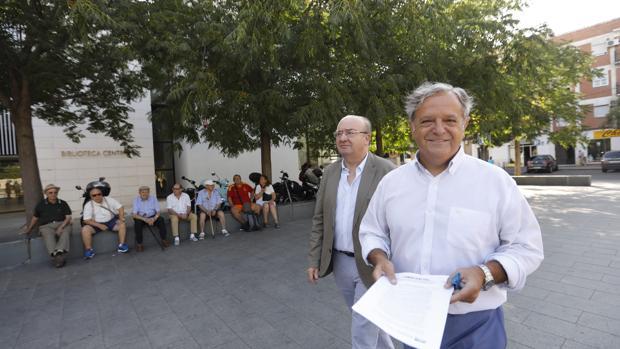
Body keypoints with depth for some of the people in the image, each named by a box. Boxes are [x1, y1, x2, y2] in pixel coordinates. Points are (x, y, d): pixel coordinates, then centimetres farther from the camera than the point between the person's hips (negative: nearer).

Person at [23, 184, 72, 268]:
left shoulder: (63, 203, 11)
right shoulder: (41, 204, 12)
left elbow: (68, 217, 3)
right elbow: (35, 218, 27)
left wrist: (61, 227, -14)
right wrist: (29, 229, 36)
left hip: (62, 224, 0)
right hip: (46, 226, 0)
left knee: (66, 232, -36)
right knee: (48, 236, -35)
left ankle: (59, 251, -56)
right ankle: (56, 256, -54)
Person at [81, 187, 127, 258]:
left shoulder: (109, 200, -2)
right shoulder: (88, 205, -6)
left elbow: (120, 207, -3)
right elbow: (87, 220, -10)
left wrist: (121, 218, -20)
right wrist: (99, 225, -25)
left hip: (111, 221, 1)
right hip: (96, 224, -1)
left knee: (122, 224, -24)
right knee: (85, 229, -28)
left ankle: (121, 245, -16)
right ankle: (89, 249, -14)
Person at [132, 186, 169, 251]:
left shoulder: (153, 198, -5)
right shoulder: (136, 200, -9)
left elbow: (158, 212, -5)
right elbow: (134, 214, -16)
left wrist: (154, 219, -27)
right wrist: (145, 219, -30)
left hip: (152, 217, 1)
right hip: (141, 217, -1)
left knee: (161, 219, -26)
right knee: (137, 222, -32)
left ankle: (163, 239, -14)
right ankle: (139, 244, -20)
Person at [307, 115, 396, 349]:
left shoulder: (386, 171, -14)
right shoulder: (330, 172, 3)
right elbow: (319, 220, 6)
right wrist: (314, 260, 5)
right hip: (340, 262, 6)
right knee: (368, 321, 25)